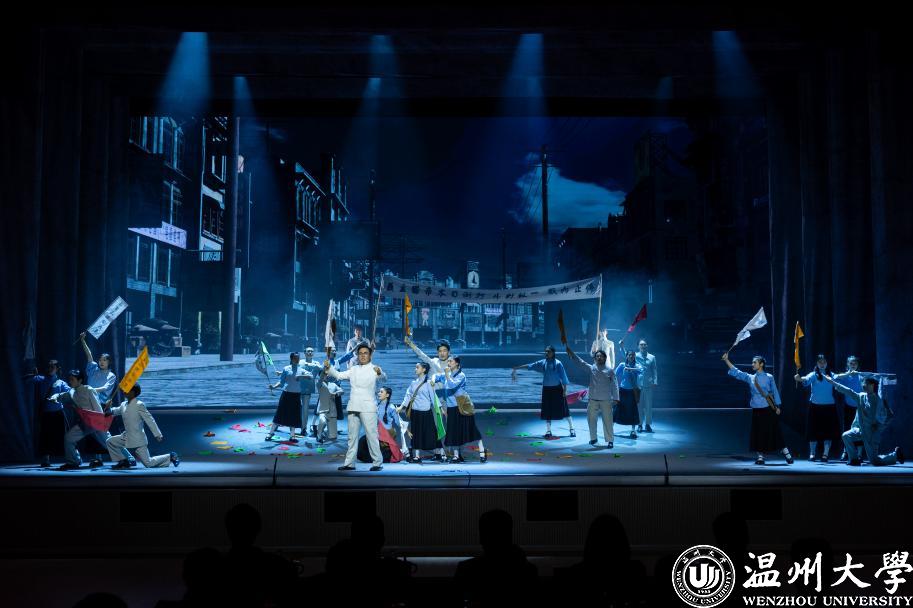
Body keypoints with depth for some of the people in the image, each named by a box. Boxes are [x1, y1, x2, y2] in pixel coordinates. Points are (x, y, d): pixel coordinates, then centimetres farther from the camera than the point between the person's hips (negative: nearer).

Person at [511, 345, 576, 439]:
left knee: (563, 409, -1)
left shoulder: (558, 363, -9)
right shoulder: (542, 363, 3)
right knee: (547, 411, 7)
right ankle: (548, 431, 16)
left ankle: (572, 429, 10)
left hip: (557, 389, -4)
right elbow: (530, 366, 6)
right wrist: (517, 367, 5)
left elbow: (563, 376, -8)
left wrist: (565, 390, -10)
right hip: (546, 389, 4)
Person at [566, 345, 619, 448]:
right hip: (593, 400, 3)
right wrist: (570, 352, -12)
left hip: (606, 400, -3)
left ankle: (610, 440, 5)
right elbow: (579, 362, -1)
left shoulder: (610, 370, 0)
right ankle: (593, 438, 24)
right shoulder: (591, 368, 4)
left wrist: (615, 398, -6)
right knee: (591, 419, 9)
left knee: (607, 420, -2)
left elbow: (614, 385, 0)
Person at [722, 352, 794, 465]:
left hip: (769, 409, -3)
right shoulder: (750, 378, 9)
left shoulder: (769, 377, 1)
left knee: (774, 433, -1)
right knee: (758, 434, 2)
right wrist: (726, 360, -1)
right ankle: (760, 457, 10)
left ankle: (786, 454, 10)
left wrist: (778, 406, 0)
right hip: (756, 410, 3)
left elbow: (775, 392, 4)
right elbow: (736, 372, 6)